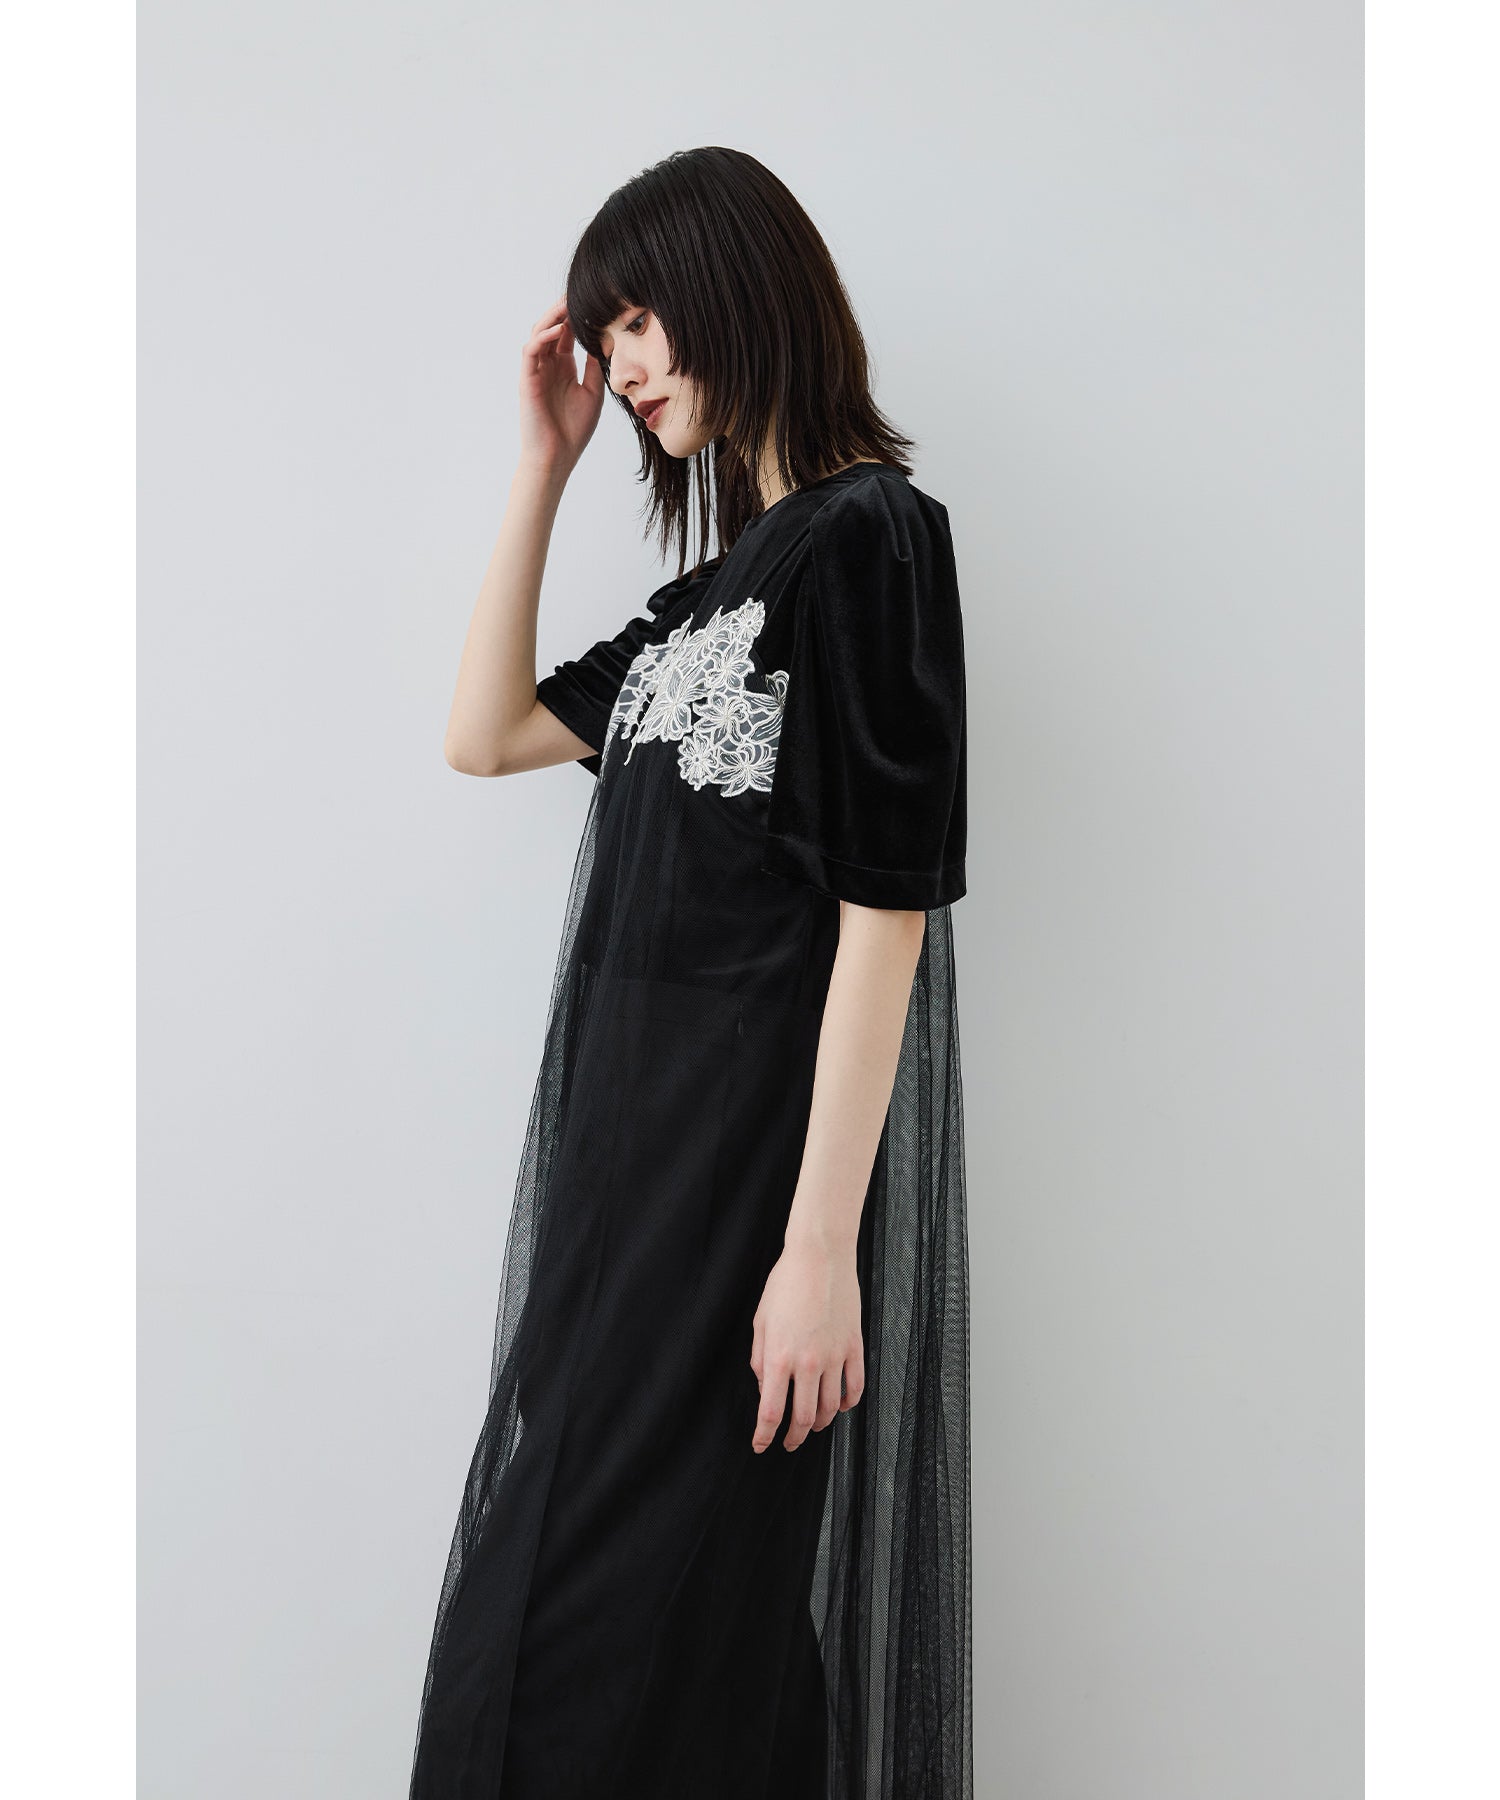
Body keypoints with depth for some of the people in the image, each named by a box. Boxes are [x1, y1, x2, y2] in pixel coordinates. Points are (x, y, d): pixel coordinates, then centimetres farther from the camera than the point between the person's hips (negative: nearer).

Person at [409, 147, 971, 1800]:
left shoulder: (869, 536, -10)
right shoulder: (721, 580, 16)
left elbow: (884, 911, -17)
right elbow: (486, 732, 17)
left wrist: (820, 1248, -20)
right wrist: (543, 464, 12)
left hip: (759, 1153, -9)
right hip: (633, 1130, 9)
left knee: (647, 1638, -1)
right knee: (552, 1607, 15)